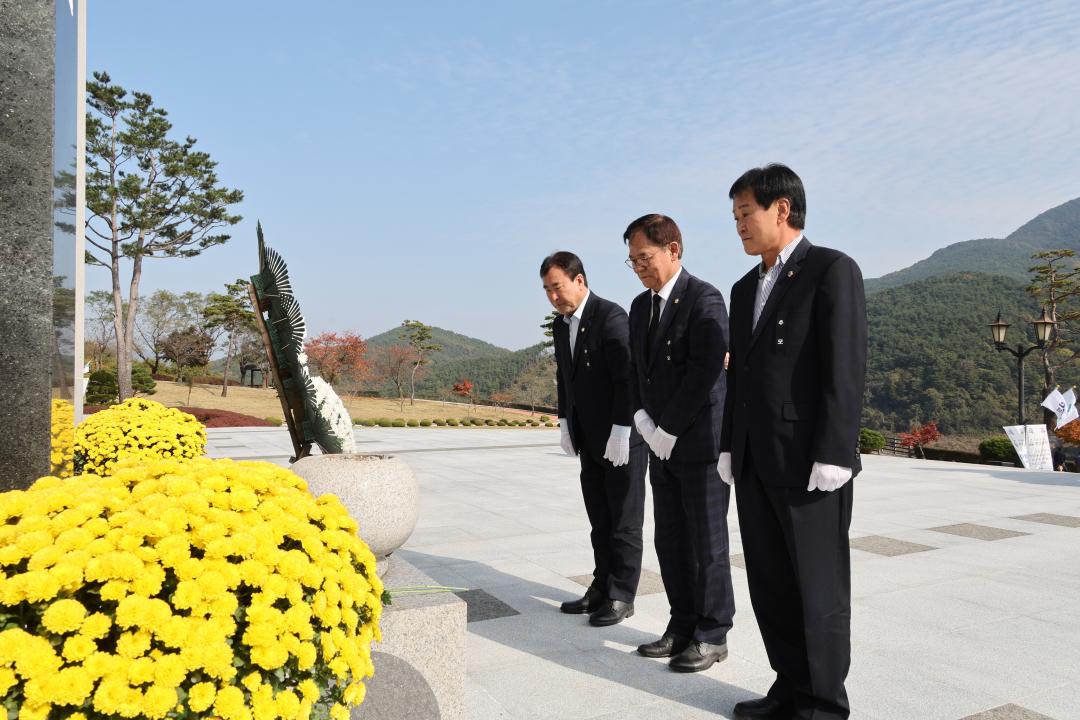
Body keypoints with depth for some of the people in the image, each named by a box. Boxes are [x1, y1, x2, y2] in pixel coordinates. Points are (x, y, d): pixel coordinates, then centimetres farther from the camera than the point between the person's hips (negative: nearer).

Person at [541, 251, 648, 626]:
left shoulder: (611, 316, -17)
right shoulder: (560, 325, 9)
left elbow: (628, 377, -20)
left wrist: (620, 433, -22)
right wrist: (565, 423, 11)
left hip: (622, 437, -8)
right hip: (589, 439, 8)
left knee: (624, 521, 3)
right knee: (600, 521, 14)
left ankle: (622, 596, 12)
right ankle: (602, 588, 23)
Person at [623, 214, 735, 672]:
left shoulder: (704, 299, -12)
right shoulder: (640, 306, 12)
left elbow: (704, 373, -18)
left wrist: (667, 430, -16)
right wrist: (645, 422, -1)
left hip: (701, 441, -7)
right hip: (662, 443, 7)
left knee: (706, 543, 3)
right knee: (670, 542, 13)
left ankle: (712, 635, 17)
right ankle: (682, 626, 26)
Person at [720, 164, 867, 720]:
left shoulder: (832, 270, -7)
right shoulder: (745, 289, 16)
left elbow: (846, 367, -14)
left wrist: (833, 455, -18)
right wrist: (729, 446, 14)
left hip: (808, 463, -7)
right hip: (755, 462, 8)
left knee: (818, 586, 5)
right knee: (769, 584, 13)